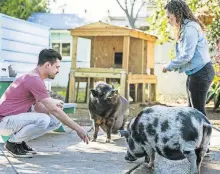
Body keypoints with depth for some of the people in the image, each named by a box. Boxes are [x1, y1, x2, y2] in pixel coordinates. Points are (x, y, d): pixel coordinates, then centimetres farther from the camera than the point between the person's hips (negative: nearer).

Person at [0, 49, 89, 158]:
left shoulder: (36, 79, 11)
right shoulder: (34, 80, -22)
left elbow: (38, 108, 14)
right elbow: (54, 110, -23)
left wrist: (53, 104, -8)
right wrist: (78, 129, -19)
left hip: (16, 118, 10)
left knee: (56, 120, 3)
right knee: (43, 120, -32)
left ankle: (20, 140, 8)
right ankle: (13, 143, -10)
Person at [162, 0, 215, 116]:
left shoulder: (190, 28, -17)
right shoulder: (186, 28, 13)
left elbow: (186, 56, -22)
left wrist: (169, 66, -10)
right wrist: (172, 66, 4)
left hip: (200, 73, -10)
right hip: (194, 73, 10)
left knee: (198, 109, -7)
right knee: (192, 109, 14)